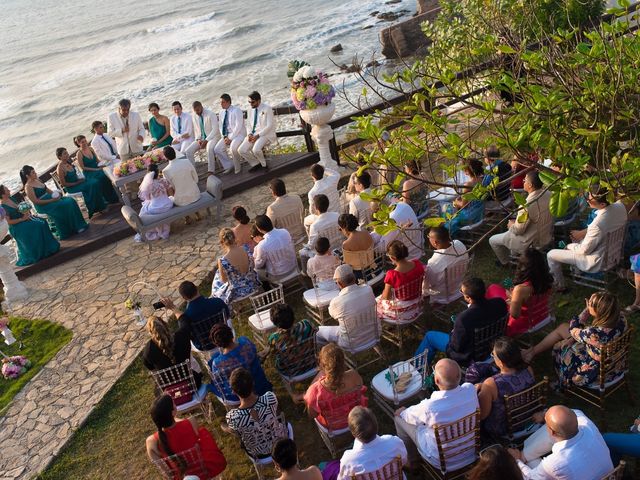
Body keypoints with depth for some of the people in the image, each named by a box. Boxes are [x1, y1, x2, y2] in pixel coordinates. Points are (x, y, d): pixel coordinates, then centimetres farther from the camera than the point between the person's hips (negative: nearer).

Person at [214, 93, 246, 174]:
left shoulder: (236, 111, -12)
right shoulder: (221, 112, 9)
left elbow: (238, 126, -18)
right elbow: (221, 126, 15)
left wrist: (230, 138, -21)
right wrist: (224, 136, -3)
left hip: (238, 134, -7)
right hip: (227, 135, 7)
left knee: (233, 147, -35)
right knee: (217, 149, -10)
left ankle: (237, 167, -13)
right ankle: (228, 166, 6)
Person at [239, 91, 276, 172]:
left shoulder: (267, 109, -8)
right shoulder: (250, 110, 11)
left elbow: (269, 126, -13)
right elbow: (248, 125, 17)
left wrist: (258, 135, -20)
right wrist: (249, 134, -5)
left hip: (266, 134, -6)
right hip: (253, 134, 6)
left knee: (256, 149, -33)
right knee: (241, 150, -14)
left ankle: (264, 165, -3)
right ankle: (255, 163, 9)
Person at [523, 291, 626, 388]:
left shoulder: (595, 333, -40)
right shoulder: (621, 321, -18)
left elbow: (573, 330, -16)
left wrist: (586, 311, -13)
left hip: (595, 374, -7)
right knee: (562, 327, 16)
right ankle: (532, 350, 36)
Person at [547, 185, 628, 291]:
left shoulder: (597, 225, -39)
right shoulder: (620, 206, -17)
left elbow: (584, 250, -22)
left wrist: (569, 246, -3)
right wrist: (584, 232, 4)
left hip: (597, 262, -8)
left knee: (550, 255, 3)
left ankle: (559, 286, 24)